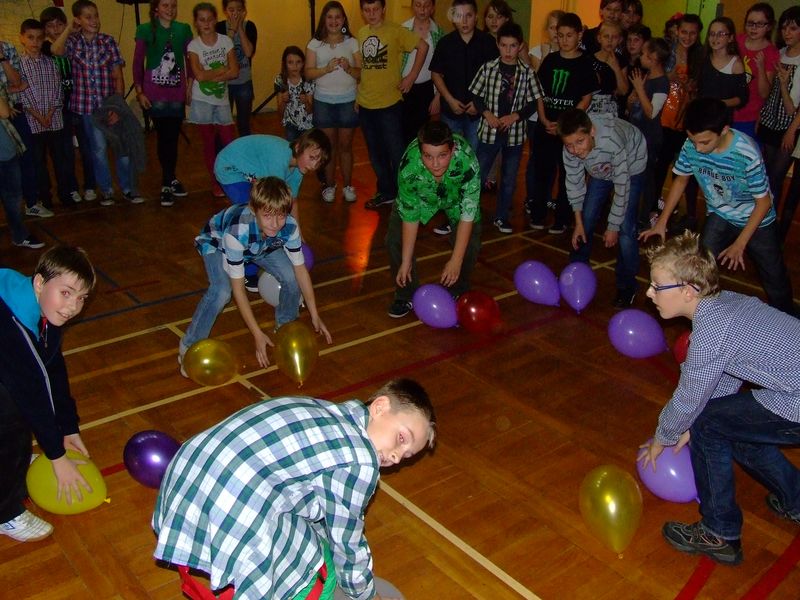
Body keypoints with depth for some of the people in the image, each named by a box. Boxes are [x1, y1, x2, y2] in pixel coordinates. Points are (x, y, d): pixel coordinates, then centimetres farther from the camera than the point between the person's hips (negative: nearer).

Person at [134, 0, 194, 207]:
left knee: (173, 137, 4)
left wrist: (190, 84, 4)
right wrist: (139, 92, -2)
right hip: (155, 94, -2)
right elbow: (138, 62, 1)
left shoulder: (183, 29, 6)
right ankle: (170, 181, 7)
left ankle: (168, 182, 17)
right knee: (163, 137, -4)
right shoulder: (145, 30, -1)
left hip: (177, 93, 2)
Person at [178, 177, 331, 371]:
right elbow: (238, 288, -37)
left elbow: (300, 269, -17)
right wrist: (258, 335, -36)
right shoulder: (237, 231, -44)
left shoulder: (290, 226, -32)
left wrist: (315, 316, -15)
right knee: (222, 291, -30)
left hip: (258, 245, 4)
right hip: (216, 243, -4)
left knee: (291, 277, -15)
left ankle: (285, 327, 14)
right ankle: (190, 346, -9)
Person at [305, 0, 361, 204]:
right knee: (329, 145, 6)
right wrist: (327, 68, -20)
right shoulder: (315, 43, 3)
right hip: (323, 101, 0)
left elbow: (361, 73, -1)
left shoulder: (352, 42, 3)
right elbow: (308, 73, -4)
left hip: (347, 101, 0)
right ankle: (330, 185, 17)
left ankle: (348, 185, 15)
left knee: (345, 145, 5)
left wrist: (348, 68, -20)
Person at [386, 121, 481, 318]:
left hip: (457, 195, 0)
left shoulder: (467, 162, -42)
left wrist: (456, 260, -29)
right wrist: (406, 262, -18)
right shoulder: (409, 166, -38)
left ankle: (457, 296, 16)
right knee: (394, 239, -9)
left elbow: (468, 213, -31)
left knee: (469, 245, -12)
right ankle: (406, 296, 14)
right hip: (420, 195, 1)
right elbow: (410, 215, -25)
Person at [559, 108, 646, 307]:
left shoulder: (612, 140, -43)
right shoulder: (571, 146, -29)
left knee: (625, 229, -12)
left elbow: (622, 186, -32)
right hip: (601, 169, 5)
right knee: (586, 220, 6)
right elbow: (574, 180, -12)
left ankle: (626, 287, 4)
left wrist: (613, 227, -23)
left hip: (631, 166, -4)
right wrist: (578, 222, -9)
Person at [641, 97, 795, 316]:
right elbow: (680, 180, -3)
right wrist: (662, 222, -4)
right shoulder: (691, 146, -24)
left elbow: (763, 202, -21)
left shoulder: (747, 154, -35)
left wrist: (740, 244, -20)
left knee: (775, 279, 9)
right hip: (720, 216, 3)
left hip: (756, 220, -3)